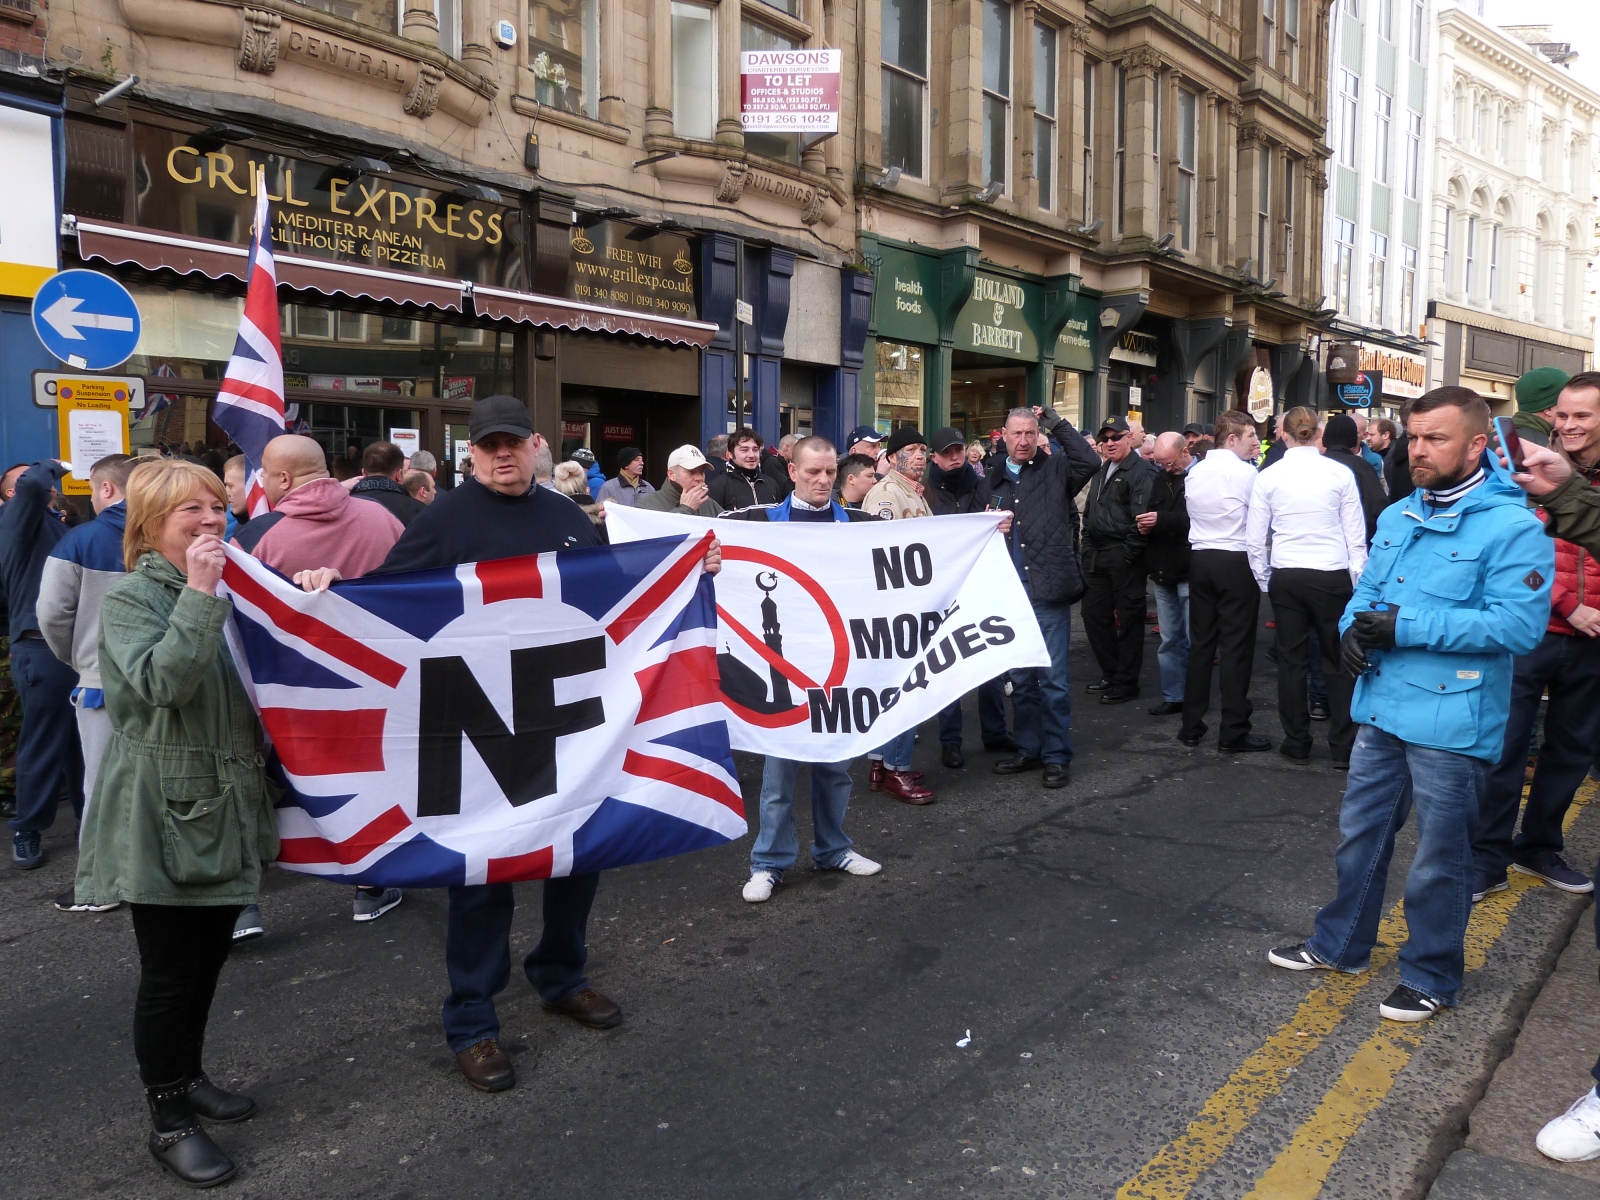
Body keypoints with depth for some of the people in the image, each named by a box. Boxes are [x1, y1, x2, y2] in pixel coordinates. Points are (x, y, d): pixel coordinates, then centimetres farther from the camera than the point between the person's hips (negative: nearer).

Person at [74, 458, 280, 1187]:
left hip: (225, 809, 7)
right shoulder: (130, 600, -12)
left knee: (208, 957, 18)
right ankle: (169, 1121, 17)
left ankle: (188, 1075, 37)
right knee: (170, 972, 3)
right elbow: (161, 681, -29)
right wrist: (198, 595, -29)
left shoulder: (226, 594, 9)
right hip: (163, 817, -7)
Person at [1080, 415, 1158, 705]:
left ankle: (1126, 683, 9)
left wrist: (1128, 553, -19)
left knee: (1128, 619, 0)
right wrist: (1088, 548, 15)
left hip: (1124, 557, -9)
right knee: (1094, 614, 12)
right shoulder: (1101, 472, 18)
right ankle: (1110, 674, 26)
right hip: (1097, 556, 9)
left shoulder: (1140, 472, -10)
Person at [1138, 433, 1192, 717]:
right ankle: (1172, 696, 20)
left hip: (1189, 572, -8)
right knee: (1169, 640, 12)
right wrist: (1145, 523, 1)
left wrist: (1161, 520, -23)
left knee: (1194, 640, 1)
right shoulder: (1161, 478, 14)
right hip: (1163, 570, 8)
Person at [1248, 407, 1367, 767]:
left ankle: (1296, 742, 17)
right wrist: (1359, 584, 7)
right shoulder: (1340, 473, -5)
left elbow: (1255, 538, 0)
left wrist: (1265, 580, 12)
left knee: (1291, 659, 10)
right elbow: (1356, 536, -1)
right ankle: (1343, 747, 11)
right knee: (1337, 661, 8)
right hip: (1332, 576, -1)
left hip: (1286, 577, 1)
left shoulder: (1268, 476, -3)